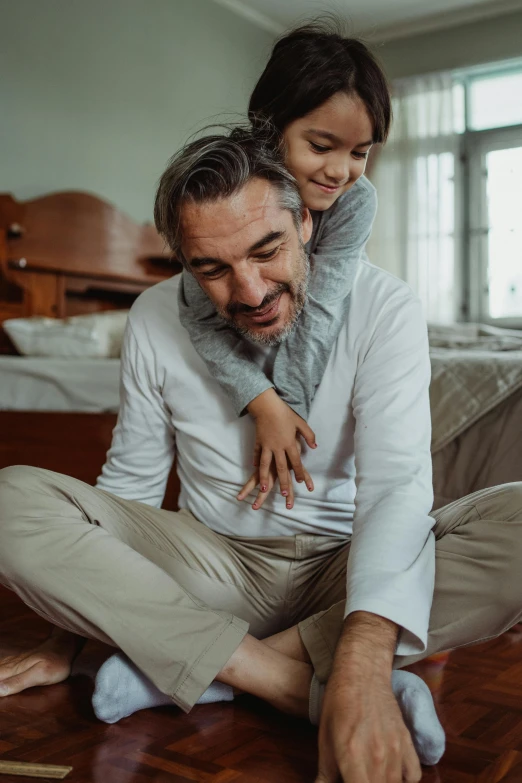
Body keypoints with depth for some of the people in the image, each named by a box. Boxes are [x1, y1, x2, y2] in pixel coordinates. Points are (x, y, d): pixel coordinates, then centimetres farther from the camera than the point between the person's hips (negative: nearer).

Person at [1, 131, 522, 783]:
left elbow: (396, 485, -23)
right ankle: (293, 681, -26)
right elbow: (129, 482, 4)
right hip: (215, 568, 2)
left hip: (344, 567, -1)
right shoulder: (155, 319, -4)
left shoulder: (383, 307, -13)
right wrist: (72, 637, 0)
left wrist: (363, 662, -40)